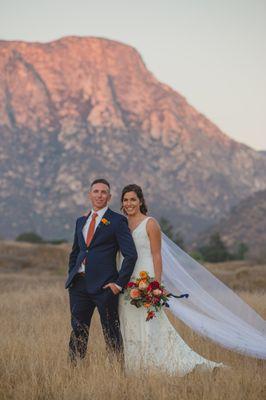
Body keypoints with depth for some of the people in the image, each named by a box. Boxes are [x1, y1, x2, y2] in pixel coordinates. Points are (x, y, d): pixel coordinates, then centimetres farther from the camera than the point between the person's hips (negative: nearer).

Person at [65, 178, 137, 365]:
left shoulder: (117, 221, -3)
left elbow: (131, 254, -8)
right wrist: (72, 276, 12)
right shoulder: (81, 221, 16)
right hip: (79, 285, 6)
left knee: (111, 333, 1)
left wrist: (120, 282, -12)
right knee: (78, 332, 7)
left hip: (104, 286, -5)